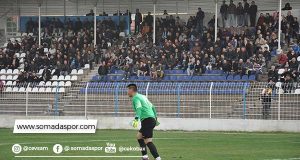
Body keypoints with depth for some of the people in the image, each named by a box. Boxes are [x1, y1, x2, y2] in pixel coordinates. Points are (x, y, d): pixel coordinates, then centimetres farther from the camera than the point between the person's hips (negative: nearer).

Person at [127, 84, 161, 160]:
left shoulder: (136, 98, -6)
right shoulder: (142, 96, 22)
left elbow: (139, 108, -25)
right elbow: (152, 107, 27)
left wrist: (136, 119, -39)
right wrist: (155, 118, 36)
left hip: (147, 120, -10)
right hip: (152, 119, 10)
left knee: (148, 141, -12)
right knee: (139, 136, 19)